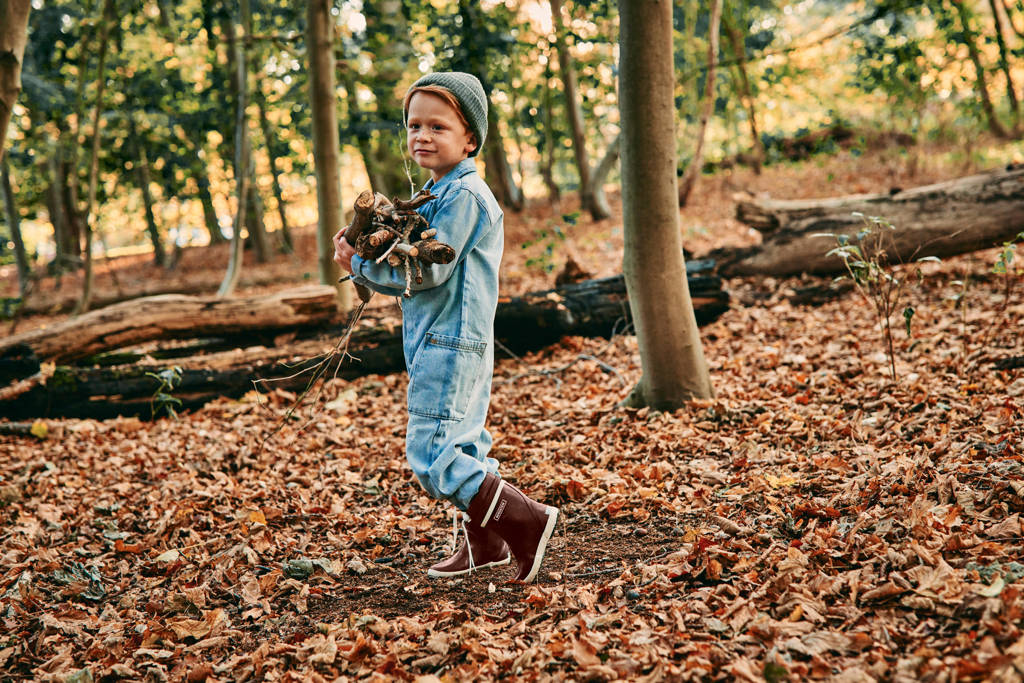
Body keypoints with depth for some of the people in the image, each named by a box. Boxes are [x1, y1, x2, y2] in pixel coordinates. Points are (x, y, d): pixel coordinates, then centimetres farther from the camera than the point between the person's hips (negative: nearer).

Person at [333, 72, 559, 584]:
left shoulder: (464, 195, -16)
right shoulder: (434, 193, 16)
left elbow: (429, 271, -20)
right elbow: (412, 269, 17)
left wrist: (362, 265, -9)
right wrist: (362, 264, 0)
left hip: (450, 345, -10)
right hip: (438, 343, 10)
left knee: (431, 456, -12)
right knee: (462, 447, 16)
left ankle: (526, 522, -7)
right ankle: (483, 545, 26)